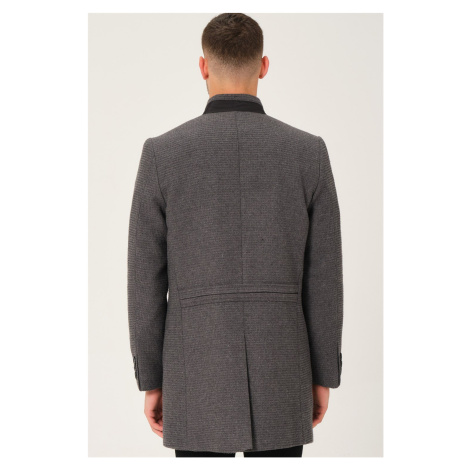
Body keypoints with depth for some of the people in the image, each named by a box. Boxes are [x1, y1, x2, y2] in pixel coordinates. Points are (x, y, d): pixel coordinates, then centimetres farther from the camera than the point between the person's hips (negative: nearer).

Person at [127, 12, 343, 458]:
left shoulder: (161, 153, -7)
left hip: (200, 378, -1)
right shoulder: (309, 152, -4)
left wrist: (150, 381, 7)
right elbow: (323, 276, -1)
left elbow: (146, 282, -4)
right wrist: (323, 376, 10)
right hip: (278, 374, 1)